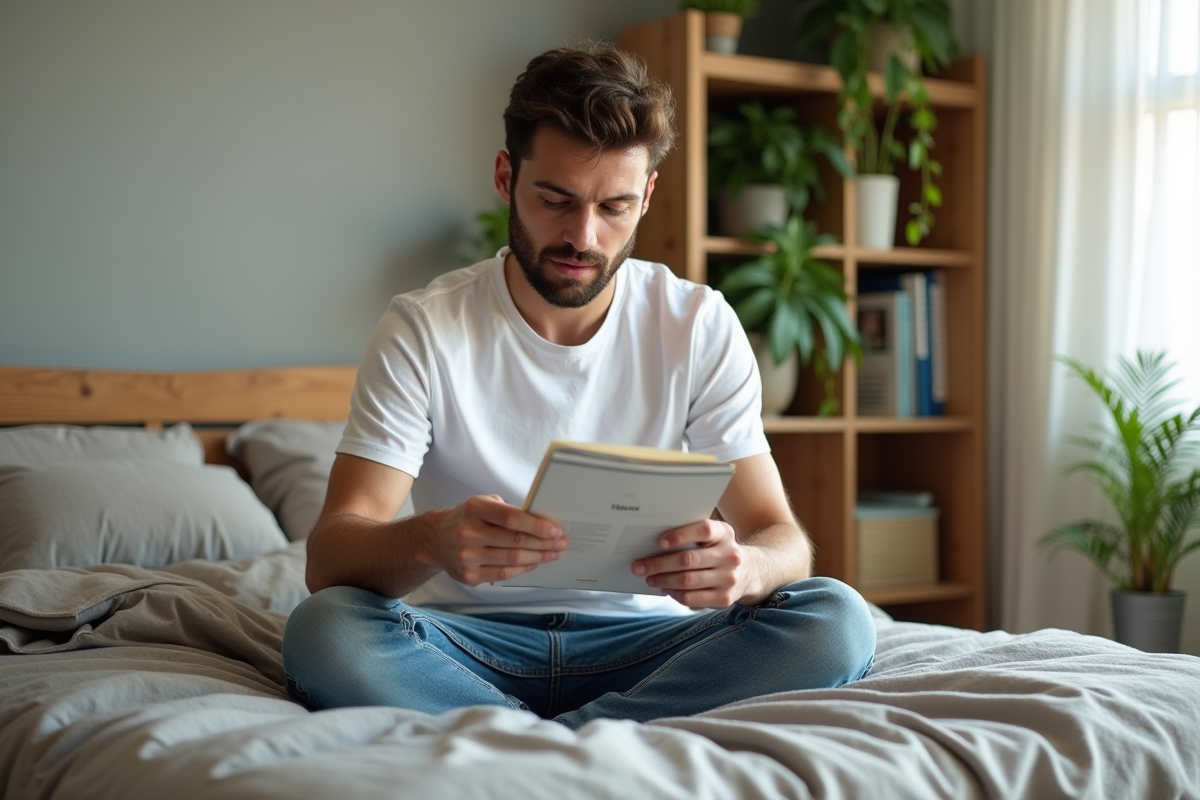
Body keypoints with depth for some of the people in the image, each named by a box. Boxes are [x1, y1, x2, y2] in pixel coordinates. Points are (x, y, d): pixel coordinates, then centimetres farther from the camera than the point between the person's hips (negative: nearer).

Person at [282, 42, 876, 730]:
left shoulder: (700, 326, -2)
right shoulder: (425, 330, -7)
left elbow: (782, 538, -6)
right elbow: (329, 556, -15)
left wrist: (745, 567, -32)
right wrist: (429, 541, -40)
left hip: (642, 638, 2)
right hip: (472, 641, -1)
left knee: (838, 619, -25)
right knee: (323, 632, -31)